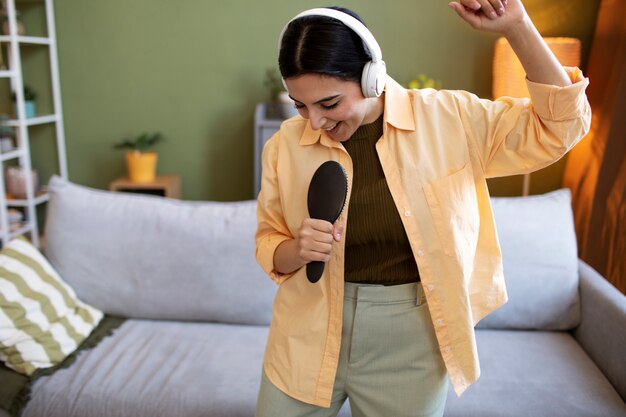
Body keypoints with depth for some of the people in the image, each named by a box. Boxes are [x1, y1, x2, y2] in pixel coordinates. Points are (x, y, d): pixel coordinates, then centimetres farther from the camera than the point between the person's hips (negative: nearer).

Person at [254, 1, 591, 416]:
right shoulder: (285, 144, -7)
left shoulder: (448, 119, -9)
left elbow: (560, 126, -4)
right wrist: (297, 250, -21)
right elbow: (269, 247, 3)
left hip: (410, 343, 0)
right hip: (308, 336, 2)